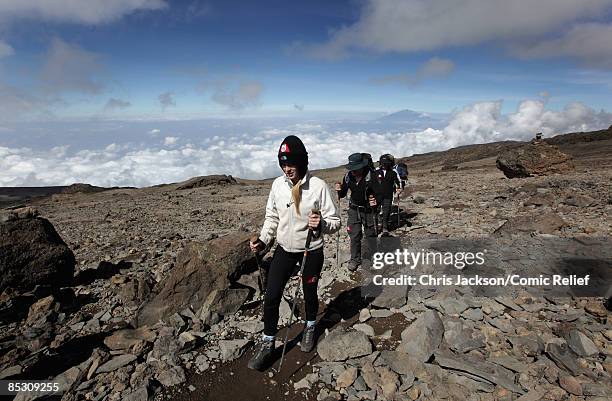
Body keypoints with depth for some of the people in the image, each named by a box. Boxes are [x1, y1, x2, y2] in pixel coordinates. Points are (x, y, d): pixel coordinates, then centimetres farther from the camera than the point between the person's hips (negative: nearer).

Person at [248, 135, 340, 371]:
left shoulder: (318, 186, -18)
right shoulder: (278, 185, -6)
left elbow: (335, 222, -13)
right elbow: (272, 217, 7)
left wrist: (321, 224, -35)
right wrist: (262, 241, -7)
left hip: (312, 252, -3)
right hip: (284, 251, 3)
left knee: (310, 294, 19)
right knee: (271, 297, 2)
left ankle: (310, 328, 49)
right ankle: (268, 344, 23)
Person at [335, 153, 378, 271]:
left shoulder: (371, 175, -20)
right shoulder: (348, 176, -8)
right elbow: (343, 195, 4)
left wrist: (376, 200, -34)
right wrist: (340, 190, -19)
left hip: (369, 210, -3)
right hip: (354, 209, 3)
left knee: (370, 235, 9)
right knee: (354, 235, 6)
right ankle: (355, 259, 21)